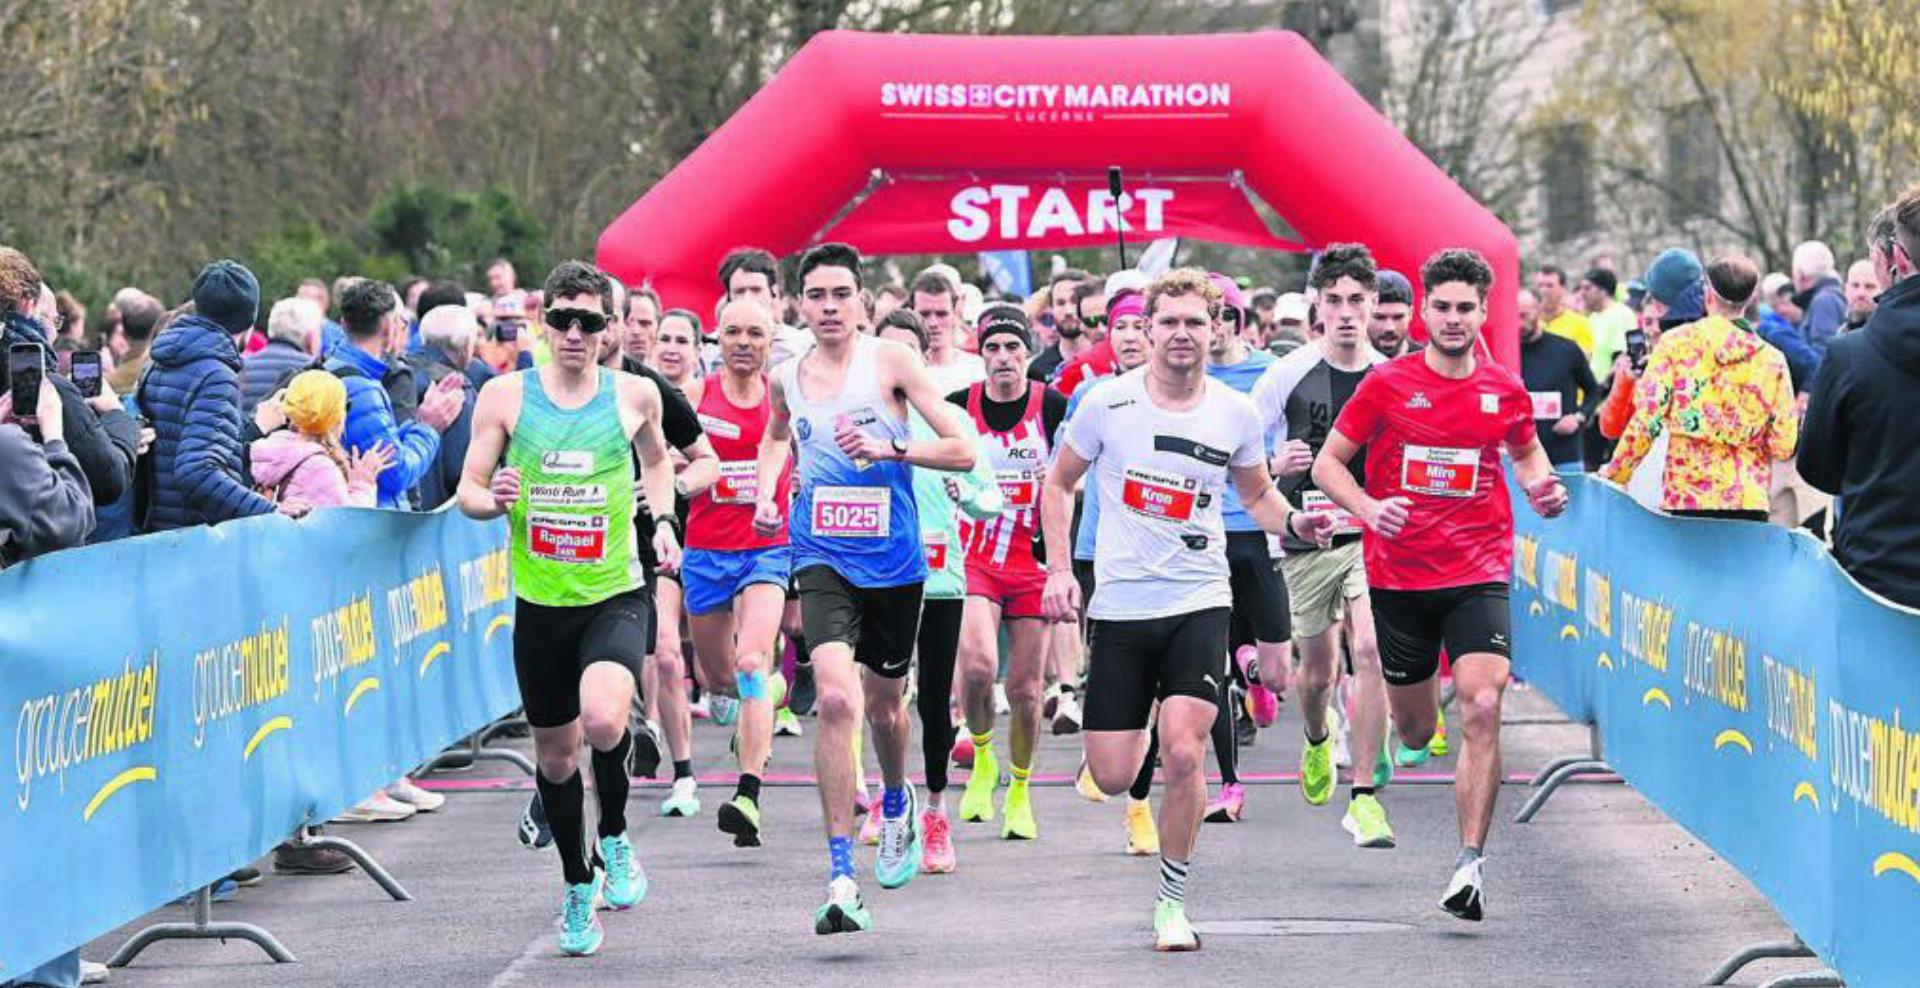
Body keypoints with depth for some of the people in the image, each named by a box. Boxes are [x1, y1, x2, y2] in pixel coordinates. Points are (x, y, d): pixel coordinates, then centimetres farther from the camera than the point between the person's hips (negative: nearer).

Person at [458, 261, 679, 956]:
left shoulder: (635, 394, 0)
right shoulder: (505, 395, -2)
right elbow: (468, 490, 2)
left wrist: (662, 520, 6)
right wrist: (494, 499, -20)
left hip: (616, 594, -2)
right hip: (540, 603, 2)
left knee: (603, 720, -28)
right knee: (555, 755, 12)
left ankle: (615, 838, 1)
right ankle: (578, 885, 35)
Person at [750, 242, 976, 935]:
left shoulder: (891, 361, -6)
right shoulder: (786, 378, 4)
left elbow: (962, 452, -9)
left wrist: (889, 448, -22)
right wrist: (766, 493, 11)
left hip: (893, 559, 0)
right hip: (822, 558, 0)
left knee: (884, 705, 17)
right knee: (836, 698, -21)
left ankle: (897, 802, 53)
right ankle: (842, 881, -22)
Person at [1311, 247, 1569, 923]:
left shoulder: (1505, 391, 4)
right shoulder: (1388, 384, -3)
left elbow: (1527, 453, 24)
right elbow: (1328, 464, 1)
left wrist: (1541, 487, 2)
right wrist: (1368, 508, -17)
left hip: (1479, 574, 0)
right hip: (1399, 577, 0)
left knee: (1482, 708, -19)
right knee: (1414, 732, 9)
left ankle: (1470, 862, -17)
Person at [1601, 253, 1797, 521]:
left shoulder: (1676, 343, -1)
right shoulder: (1771, 359, 3)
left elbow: (1646, 421, -5)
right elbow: (1784, 446, 1)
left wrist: (1615, 474, 7)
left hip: (1684, 500, -1)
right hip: (1750, 502, 1)